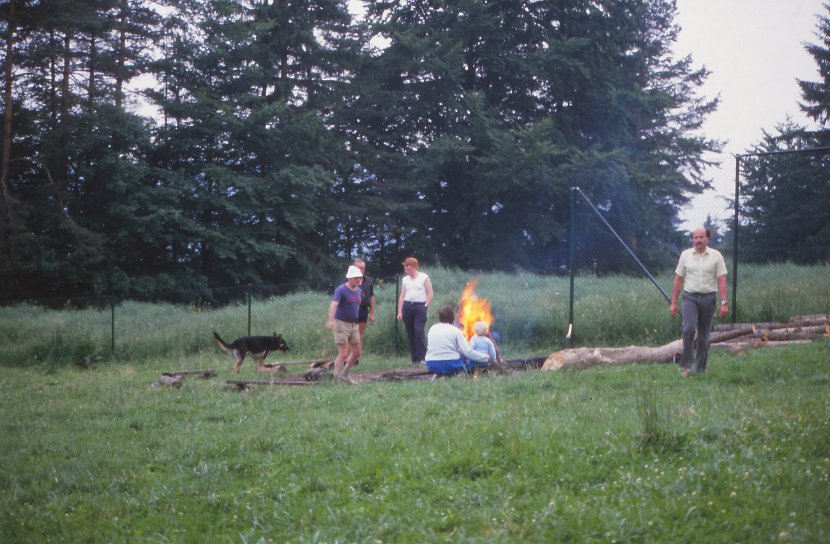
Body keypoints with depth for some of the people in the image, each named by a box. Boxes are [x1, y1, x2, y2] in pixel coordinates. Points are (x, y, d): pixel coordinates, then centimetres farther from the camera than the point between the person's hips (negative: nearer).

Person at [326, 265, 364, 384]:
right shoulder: (341, 290, -14)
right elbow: (333, 304, -28)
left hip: (353, 325, 8)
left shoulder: (359, 291, 9)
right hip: (341, 324, -8)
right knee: (343, 354, -11)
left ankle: (344, 375, 26)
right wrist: (331, 320, -44)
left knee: (357, 353, 10)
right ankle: (336, 379, -6)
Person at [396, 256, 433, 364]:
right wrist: (399, 312, 8)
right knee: (410, 333, 4)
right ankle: (414, 358, 9)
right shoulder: (405, 279, 14)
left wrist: (425, 306, -9)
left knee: (419, 331, -16)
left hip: (420, 306, -5)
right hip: (407, 306, 5)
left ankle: (423, 357, -14)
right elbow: (402, 296, 13)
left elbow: (430, 294, 1)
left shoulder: (424, 278, 2)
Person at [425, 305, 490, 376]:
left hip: (431, 365, 5)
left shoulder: (432, 329, 10)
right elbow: (467, 351, -6)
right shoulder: (455, 330, -2)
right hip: (449, 365, -5)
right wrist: (486, 358, 2)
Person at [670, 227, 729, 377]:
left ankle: (701, 368, 15)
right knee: (689, 328, -18)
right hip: (690, 297, 0)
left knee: (704, 335, 7)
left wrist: (724, 303, -12)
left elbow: (721, 280, -4)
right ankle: (685, 366, -15)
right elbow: (678, 280, 6)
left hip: (708, 298, 0)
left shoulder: (716, 256, 0)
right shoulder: (685, 255, 4)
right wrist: (673, 303, 3)